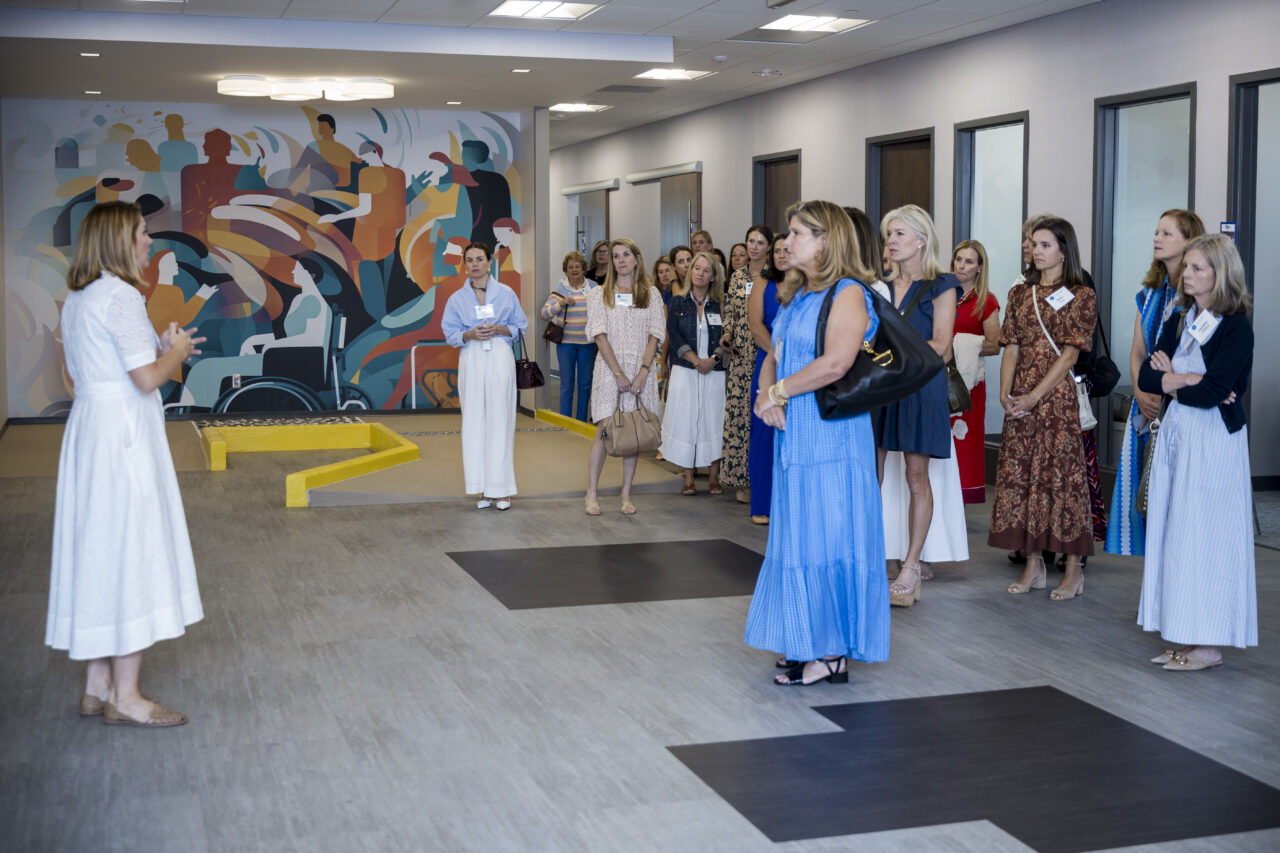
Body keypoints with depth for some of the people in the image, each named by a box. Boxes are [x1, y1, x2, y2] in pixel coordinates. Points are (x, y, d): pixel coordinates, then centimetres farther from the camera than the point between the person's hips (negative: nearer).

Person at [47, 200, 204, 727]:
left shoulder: (77, 299, 14)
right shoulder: (121, 296, -15)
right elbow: (147, 377, -21)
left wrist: (162, 346, 18)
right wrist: (177, 350, 0)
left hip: (88, 428, 10)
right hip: (123, 433, -10)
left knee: (98, 552, 13)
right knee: (131, 553, -3)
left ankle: (98, 685, 21)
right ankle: (124, 697, 3)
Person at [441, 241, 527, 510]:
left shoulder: (506, 294, 7)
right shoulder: (457, 299, 9)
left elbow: (521, 326, 9)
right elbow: (450, 334, 8)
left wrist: (500, 329, -9)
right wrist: (470, 334, -10)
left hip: (500, 359, -1)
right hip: (471, 360, 1)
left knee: (500, 420, -4)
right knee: (474, 422, 0)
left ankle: (502, 489, 2)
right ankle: (482, 489, 6)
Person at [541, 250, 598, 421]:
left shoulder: (593, 287, 4)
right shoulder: (559, 289, 0)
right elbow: (545, 314, -6)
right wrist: (561, 303, -19)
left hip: (587, 342, 2)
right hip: (566, 342, -2)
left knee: (585, 383, 8)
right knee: (567, 383, 2)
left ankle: (582, 422, 19)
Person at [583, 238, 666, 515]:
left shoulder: (651, 294, 9)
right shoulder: (599, 294, 6)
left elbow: (655, 335, 3)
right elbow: (600, 335, -2)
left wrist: (643, 372, -9)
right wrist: (618, 374, -11)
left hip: (640, 370, 2)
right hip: (609, 369, -1)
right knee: (604, 430, -7)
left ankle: (626, 495, 7)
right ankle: (592, 494, -2)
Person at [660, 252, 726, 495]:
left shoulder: (720, 305, 7)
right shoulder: (677, 303, 6)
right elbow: (674, 336, -3)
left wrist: (713, 359, -15)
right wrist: (696, 360, -14)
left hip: (714, 372, 0)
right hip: (685, 371, 0)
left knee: (713, 420, 0)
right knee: (685, 420, -2)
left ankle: (713, 478, 8)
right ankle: (688, 479, 5)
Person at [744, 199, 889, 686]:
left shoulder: (848, 294, -10)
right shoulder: (796, 296, 17)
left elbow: (836, 362, -23)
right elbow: (773, 358, 18)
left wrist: (780, 391, -12)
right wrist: (765, 394, -3)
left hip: (832, 438, -9)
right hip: (794, 437, 9)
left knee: (825, 538, -5)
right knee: (798, 539, 11)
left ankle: (833, 652, 3)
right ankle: (807, 643, 20)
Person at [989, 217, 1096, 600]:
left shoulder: (1080, 296, -1)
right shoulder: (1020, 293, 13)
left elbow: (1069, 354, -8)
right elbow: (1011, 348, 9)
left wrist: (1034, 396, -15)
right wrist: (1005, 392, -6)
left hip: (1057, 396, -5)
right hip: (1019, 400, 5)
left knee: (1060, 475, -4)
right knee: (1017, 475, 5)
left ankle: (1073, 569, 5)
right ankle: (1033, 565, 15)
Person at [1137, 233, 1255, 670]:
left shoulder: (1237, 328, -10)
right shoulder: (1179, 324, 12)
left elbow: (1211, 392, -20)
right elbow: (1146, 376, 3)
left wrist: (1171, 381, -4)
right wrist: (1190, 380, -13)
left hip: (1214, 440, -7)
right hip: (1175, 435, 7)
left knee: (1204, 536, -4)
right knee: (1175, 533, 8)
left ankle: (1209, 644, 4)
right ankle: (1188, 638, 15)